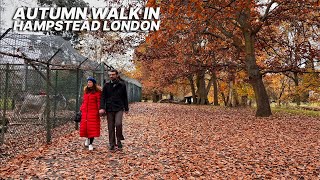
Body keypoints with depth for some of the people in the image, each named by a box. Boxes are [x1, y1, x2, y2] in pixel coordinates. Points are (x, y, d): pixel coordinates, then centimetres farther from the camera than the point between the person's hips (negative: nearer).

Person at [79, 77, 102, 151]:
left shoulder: (97, 92, -3)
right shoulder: (85, 91, 15)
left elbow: (99, 102, -8)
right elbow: (84, 101, 19)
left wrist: (100, 110, -19)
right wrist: (81, 109, 14)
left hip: (93, 112, -5)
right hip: (85, 112, 5)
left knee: (92, 128, -3)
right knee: (84, 127, 4)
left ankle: (90, 144, 9)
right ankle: (87, 138, 32)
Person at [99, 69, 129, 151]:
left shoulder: (122, 85, 3)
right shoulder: (106, 85, 4)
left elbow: (125, 97, 9)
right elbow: (103, 97, 1)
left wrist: (126, 108, 10)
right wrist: (102, 108, -12)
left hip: (119, 108, -1)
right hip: (109, 109, 2)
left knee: (118, 124, -19)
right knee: (111, 127, 5)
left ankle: (119, 140, 4)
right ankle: (112, 144, 17)